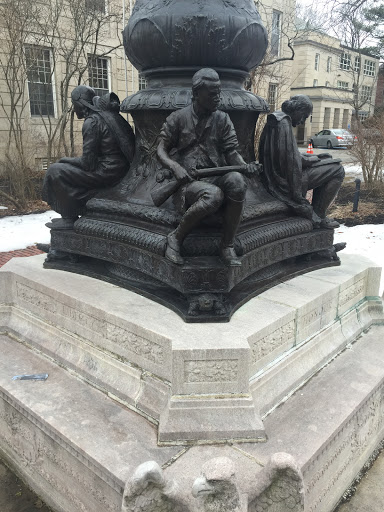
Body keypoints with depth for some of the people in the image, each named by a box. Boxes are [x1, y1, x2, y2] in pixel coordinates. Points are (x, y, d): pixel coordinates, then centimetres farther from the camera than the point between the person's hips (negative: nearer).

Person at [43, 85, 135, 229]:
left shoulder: (92, 122, -15)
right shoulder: (106, 114, 13)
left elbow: (88, 162, -17)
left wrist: (65, 160, 1)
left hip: (107, 172, -10)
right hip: (119, 168, 10)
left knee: (56, 172, -7)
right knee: (66, 165, 24)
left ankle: (70, 219, 3)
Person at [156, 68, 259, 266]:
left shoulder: (223, 119, 12)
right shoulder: (177, 118, 6)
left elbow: (231, 152, 7)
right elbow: (161, 150, 3)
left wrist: (244, 165, -16)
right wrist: (175, 167, -19)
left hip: (214, 177, 3)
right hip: (186, 181, -3)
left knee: (237, 180, -33)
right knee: (214, 195, -38)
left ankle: (227, 246, -21)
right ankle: (176, 237, -14)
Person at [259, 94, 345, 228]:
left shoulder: (276, 120, 15)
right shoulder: (284, 123, -17)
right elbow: (291, 159, -22)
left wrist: (314, 157, 10)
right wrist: (315, 159, -6)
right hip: (285, 181, -11)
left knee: (324, 169, 24)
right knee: (338, 170, -7)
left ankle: (315, 214, 23)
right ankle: (318, 216, 0)